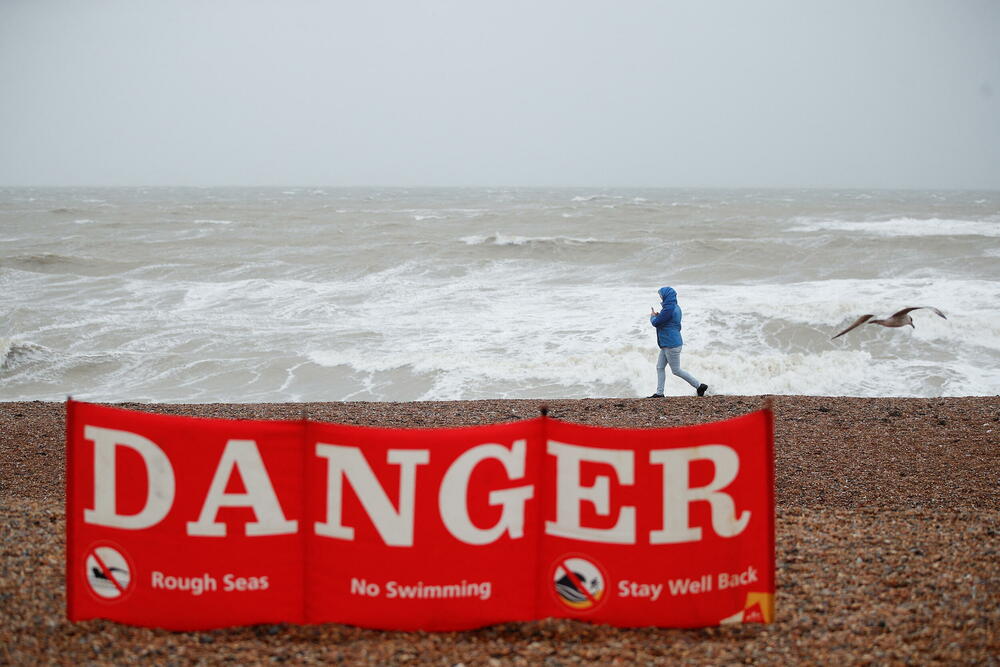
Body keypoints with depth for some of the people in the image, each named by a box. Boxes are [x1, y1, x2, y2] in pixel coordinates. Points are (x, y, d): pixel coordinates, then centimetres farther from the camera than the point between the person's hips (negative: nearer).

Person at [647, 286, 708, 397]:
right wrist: (657, 315, 6)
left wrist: (652, 316, 2)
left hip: (672, 345, -10)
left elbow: (656, 322, -19)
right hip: (667, 344, 10)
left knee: (676, 370, -1)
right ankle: (659, 393, 13)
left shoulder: (669, 309, -22)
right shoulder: (675, 307, 11)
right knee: (660, 367, 11)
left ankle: (699, 386, 7)